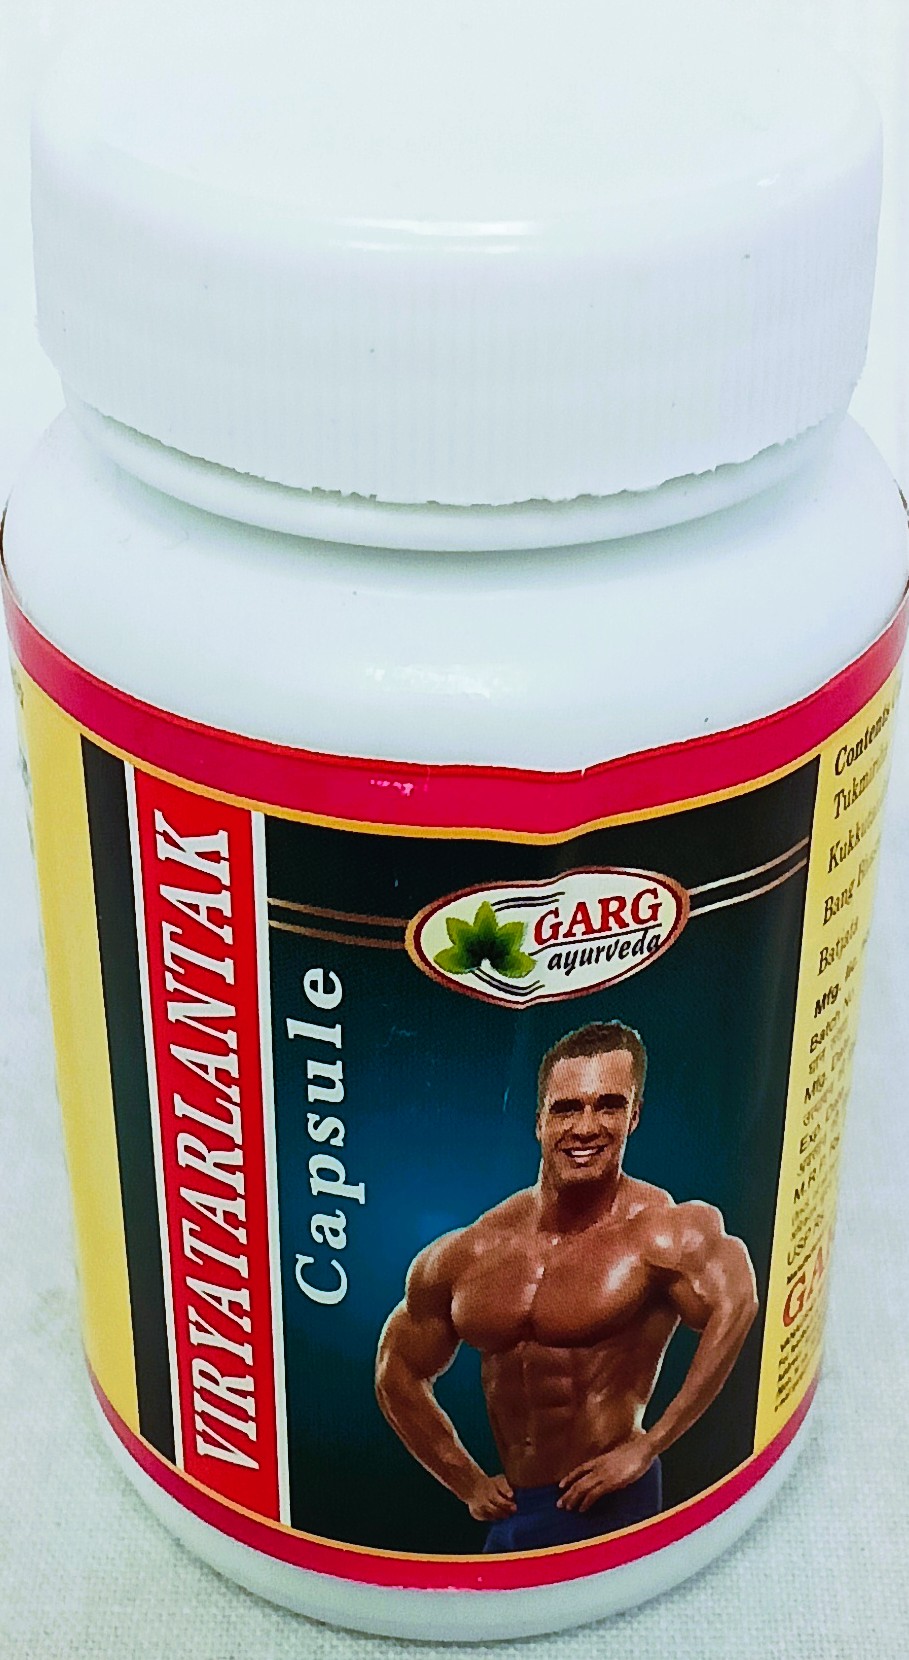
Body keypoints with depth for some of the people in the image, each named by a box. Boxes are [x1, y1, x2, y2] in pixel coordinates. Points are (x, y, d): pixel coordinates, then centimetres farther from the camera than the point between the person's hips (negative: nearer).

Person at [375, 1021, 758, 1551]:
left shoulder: (659, 1233, -13)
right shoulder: (465, 1256, 4)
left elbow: (739, 1305, -33)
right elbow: (399, 1373, 17)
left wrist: (647, 1446, -30)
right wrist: (469, 1482, 10)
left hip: (609, 1509, -6)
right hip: (513, 1515, 6)